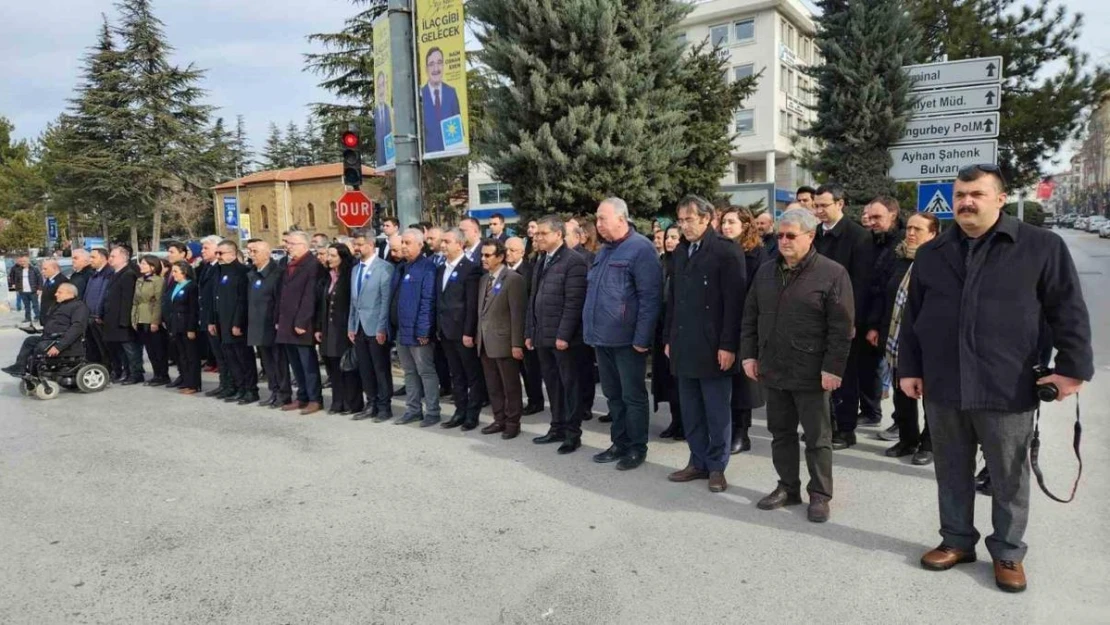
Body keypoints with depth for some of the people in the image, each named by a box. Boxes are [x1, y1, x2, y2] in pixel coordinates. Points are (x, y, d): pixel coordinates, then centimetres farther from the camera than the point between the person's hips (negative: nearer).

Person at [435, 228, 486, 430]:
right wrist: (438, 327, 10)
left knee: (473, 375, 4)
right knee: (456, 375, 14)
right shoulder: (441, 269, 13)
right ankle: (460, 412, 23)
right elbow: (438, 301, 15)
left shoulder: (470, 269, -11)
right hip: (446, 331, 8)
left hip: (463, 331, -8)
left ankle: (472, 415, 12)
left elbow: (472, 304, -15)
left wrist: (469, 332, -18)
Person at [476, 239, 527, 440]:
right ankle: (499, 420, 25)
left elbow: (518, 314, -15)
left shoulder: (513, 279, -11)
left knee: (510, 386, 4)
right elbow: (481, 311, 16)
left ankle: (513, 423, 15)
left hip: (504, 342, -8)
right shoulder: (484, 279, 14)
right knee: (493, 386, 14)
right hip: (485, 342, 8)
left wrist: (517, 344, -17)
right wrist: (478, 335, 11)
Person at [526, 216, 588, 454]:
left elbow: (574, 302, -16)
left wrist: (563, 335, -19)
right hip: (543, 336, 7)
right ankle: (557, 428, 25)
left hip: (563, 336, -7)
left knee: (570, 385, 3)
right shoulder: (540, 261, 16)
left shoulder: (574, 260, -10)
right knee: (552, 385, 14)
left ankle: (573, 433, 11)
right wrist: (529, 332, 14)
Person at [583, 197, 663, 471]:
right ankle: (620, 443, 28)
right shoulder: (604, 251, 14)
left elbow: (650, 297, -16)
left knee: (632, 396, 4)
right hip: (603, 337, 8)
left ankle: (637, 448, 16)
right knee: (613, 394, 16)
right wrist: (591, 329, 15)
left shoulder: (640, 248, -12)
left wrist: (642, 337, -18)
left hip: (627, 338, -8)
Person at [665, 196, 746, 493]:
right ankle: (698, 462, 24)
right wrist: (670, 338, 12)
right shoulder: (680, 251, 13)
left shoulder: (726, 250, -8)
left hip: (713, 346, -6)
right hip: (684, 346, 6)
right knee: (691, 410, 12)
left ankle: (717, 466, 17)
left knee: (717, 411, 5)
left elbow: (734, 301, -13)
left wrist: (728, 345, -16)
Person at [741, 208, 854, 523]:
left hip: (811, 373, -5)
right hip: (773, 369, 5)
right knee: (781, 433, 15)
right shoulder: (766, 271, 8)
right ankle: (788, 487, 29)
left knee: (817, 438, 7)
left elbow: (841, 327, -12)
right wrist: (749, 354, 6)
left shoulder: (832, 273, -9)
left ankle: (819, 495, 21)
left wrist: (833, 368, -15)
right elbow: (750, 316, 12)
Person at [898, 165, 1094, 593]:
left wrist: (1073, 366, -7)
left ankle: (1008, 552, 29)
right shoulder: (930, 254, 8)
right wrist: (909, 368, 7)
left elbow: (1069, 311, -1)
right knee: (952, 475, 14)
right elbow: (912, 317, 10)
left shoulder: (1042, 246, -1)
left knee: (1009, 480, 11)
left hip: (1008, 389, -2)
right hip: (942, 387, 3)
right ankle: (957, 540, 31)